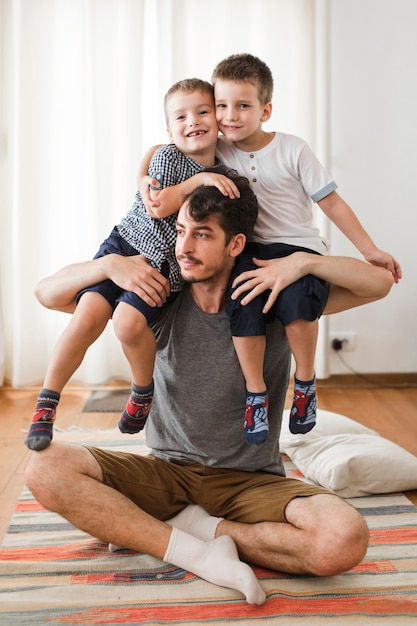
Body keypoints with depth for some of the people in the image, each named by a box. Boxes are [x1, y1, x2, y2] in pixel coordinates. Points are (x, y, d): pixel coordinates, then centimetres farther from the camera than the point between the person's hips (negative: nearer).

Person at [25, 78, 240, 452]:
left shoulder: (225, 174, 6)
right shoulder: (168, 156, -4)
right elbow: (155, 206, -16)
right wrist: (198, 181, -18)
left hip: (164, 264, 1)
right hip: (126, 244, -1)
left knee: (130, 322, -24)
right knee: (89, 315, -17)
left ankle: (144, 391, 5)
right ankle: (46, 404, -2)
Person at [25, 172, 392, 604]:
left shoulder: (275, 300, -4)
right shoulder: (161, 298, -2)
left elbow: (380, 283, -4)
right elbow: (48, 293, 1)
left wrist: (303, 261, -19)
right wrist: (109, 264, -17)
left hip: (252, 481, -1)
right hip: (167, 472, 1)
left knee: (345, 540, -31)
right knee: (45, 468, -23)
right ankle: (198, 554, -21)